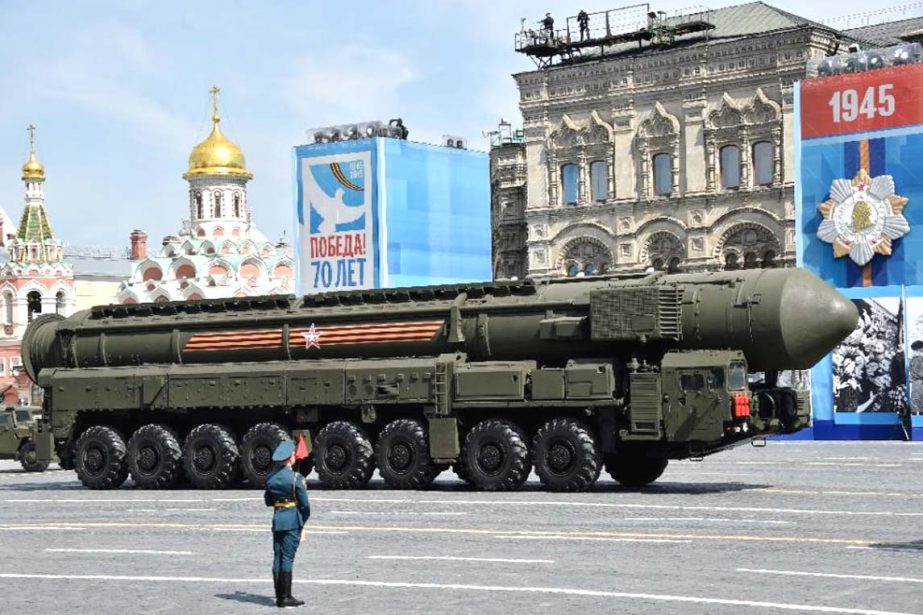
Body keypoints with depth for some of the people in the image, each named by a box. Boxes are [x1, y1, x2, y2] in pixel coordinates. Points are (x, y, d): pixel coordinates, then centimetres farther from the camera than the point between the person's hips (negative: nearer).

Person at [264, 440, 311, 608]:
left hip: (277, 519, 6)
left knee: (277, 557, 8)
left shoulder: (270, 477, 6)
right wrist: (304, 519, 7)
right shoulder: (295, 478, -12)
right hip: (293, 520, -6)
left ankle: (279, 596, 12)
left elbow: (268, 501, 14)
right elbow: (304, 503, -8)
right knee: (287, 558, -4)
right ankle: (285, 597, -3)